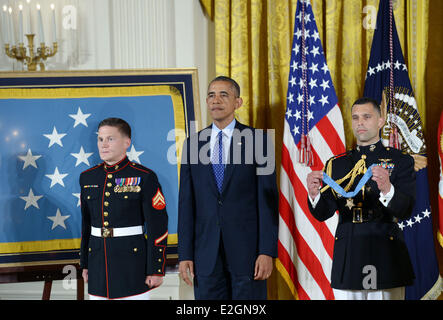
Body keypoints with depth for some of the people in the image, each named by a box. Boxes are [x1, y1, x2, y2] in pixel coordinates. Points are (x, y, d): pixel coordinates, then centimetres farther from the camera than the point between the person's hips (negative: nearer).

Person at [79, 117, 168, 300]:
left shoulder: (144, 178, -7)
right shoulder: (88, 178, 8)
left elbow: (157, 228, -8)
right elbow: (86, 224, 14)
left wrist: (156, 270, -10)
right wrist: (85, 264, 14)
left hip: (133, 261, -4)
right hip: (98, 262, 4)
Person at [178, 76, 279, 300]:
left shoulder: (257, 141, 0)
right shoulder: (193, 144, 8)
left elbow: (268, 198, -3)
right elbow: (186, 203, 7)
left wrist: (267, 251, -10)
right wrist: (184, 254, 2)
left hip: (246, 248, -2)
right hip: (206, 252, 2)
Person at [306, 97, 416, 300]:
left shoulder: (401, 161, 4)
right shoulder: (336, 164, 13)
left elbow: (406, 210, -9)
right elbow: (323, 214, 5)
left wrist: (387, 190, -31)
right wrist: (314, 194, -18)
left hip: (385, 259, -2)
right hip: (347, 259, 3)